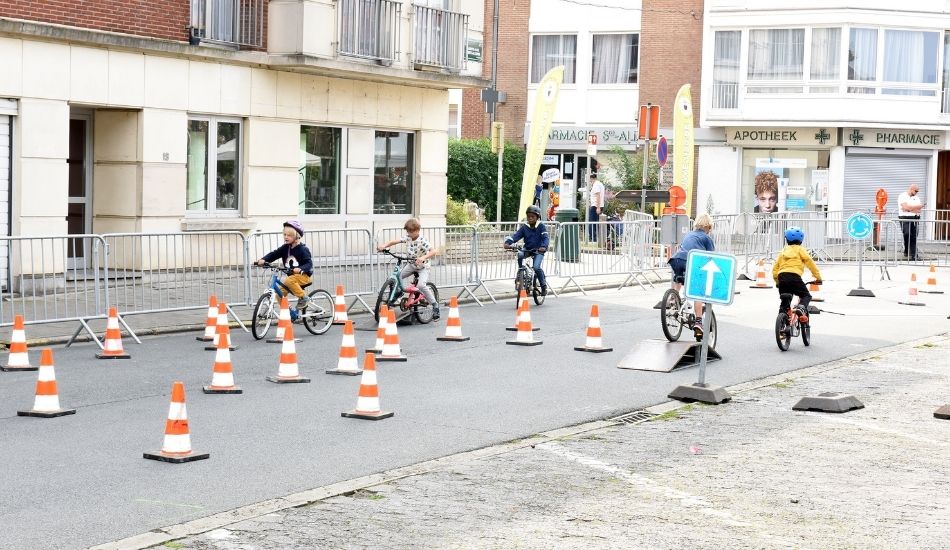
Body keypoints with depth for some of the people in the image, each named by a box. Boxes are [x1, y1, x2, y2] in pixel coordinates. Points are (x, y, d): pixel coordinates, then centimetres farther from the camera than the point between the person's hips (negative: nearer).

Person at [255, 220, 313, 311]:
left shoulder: (302, 249, -13)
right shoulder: (285, 248, 5)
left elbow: (309, 263, -19)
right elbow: (274, 254, -2)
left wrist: (300, 269, -39)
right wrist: (263, 260, -20)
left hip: (303, 275, -7)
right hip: (291, 276, 7)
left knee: (288, 281, -34)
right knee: (279, 294, -6)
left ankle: (303, 297, -19)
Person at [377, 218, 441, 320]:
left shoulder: (422, 241, -25)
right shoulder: (408, 238, -6)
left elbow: (433, 251, -36)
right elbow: (395, 241, -7)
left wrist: (423, 257, -52)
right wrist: (384, 246, -24)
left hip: (423, 266, -7)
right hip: (412, 265, 7)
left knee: (421, 285, -27)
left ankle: (435, 305, -16)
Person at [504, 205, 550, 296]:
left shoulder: (541, 226, -5)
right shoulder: (524, 227, 2)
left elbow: (546, 238, -15)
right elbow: (516, 236, -6)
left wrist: (543, 246, -35)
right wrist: (507, 242, -25)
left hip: (538, 251, -3)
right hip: (527, 249, 3)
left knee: (536, 267, -24)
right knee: (520, 255, -30)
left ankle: (543, 285, -1)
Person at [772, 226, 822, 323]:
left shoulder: (783, 251, 26)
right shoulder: (800, 249, 14)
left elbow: (775, 268, 22)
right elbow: (810, 263, 7)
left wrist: (777, 281, 33)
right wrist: (818, 277, 13)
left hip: (781, 276, 4)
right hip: (794, 276, -4)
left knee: (785, 300, 18)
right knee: (806, 296, 8)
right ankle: (801, 308, -22)